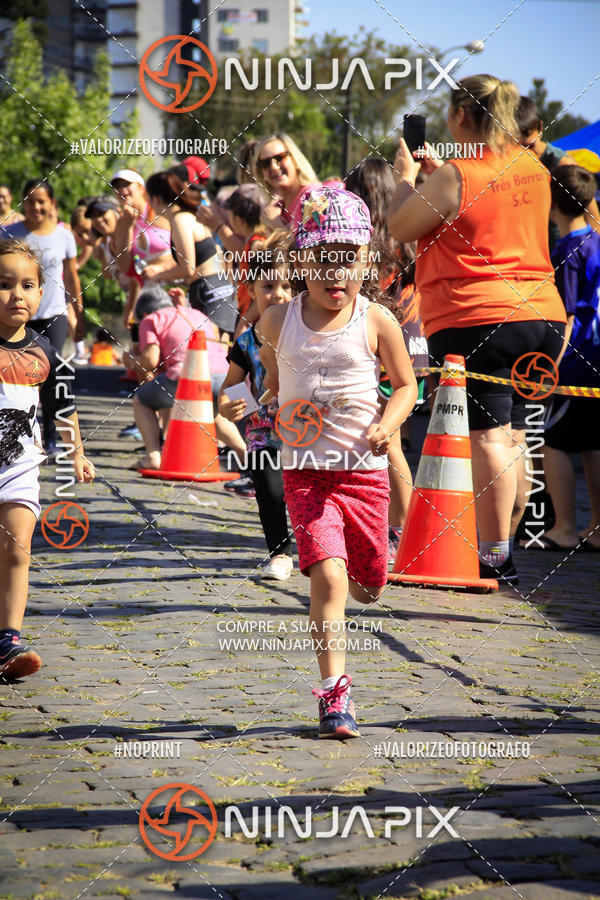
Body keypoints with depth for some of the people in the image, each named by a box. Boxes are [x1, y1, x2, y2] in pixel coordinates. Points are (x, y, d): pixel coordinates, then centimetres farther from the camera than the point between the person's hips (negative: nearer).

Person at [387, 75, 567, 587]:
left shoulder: (455, 175, -11)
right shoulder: (533, 170, 10)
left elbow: (401, 228, 1)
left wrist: (407, 178, 17)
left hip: (473, 319, -7)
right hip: (543, 314, 7)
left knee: (488, 437, -8)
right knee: (512, 436, 14)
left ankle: (494, 559, -9)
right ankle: (504, 545, 22)